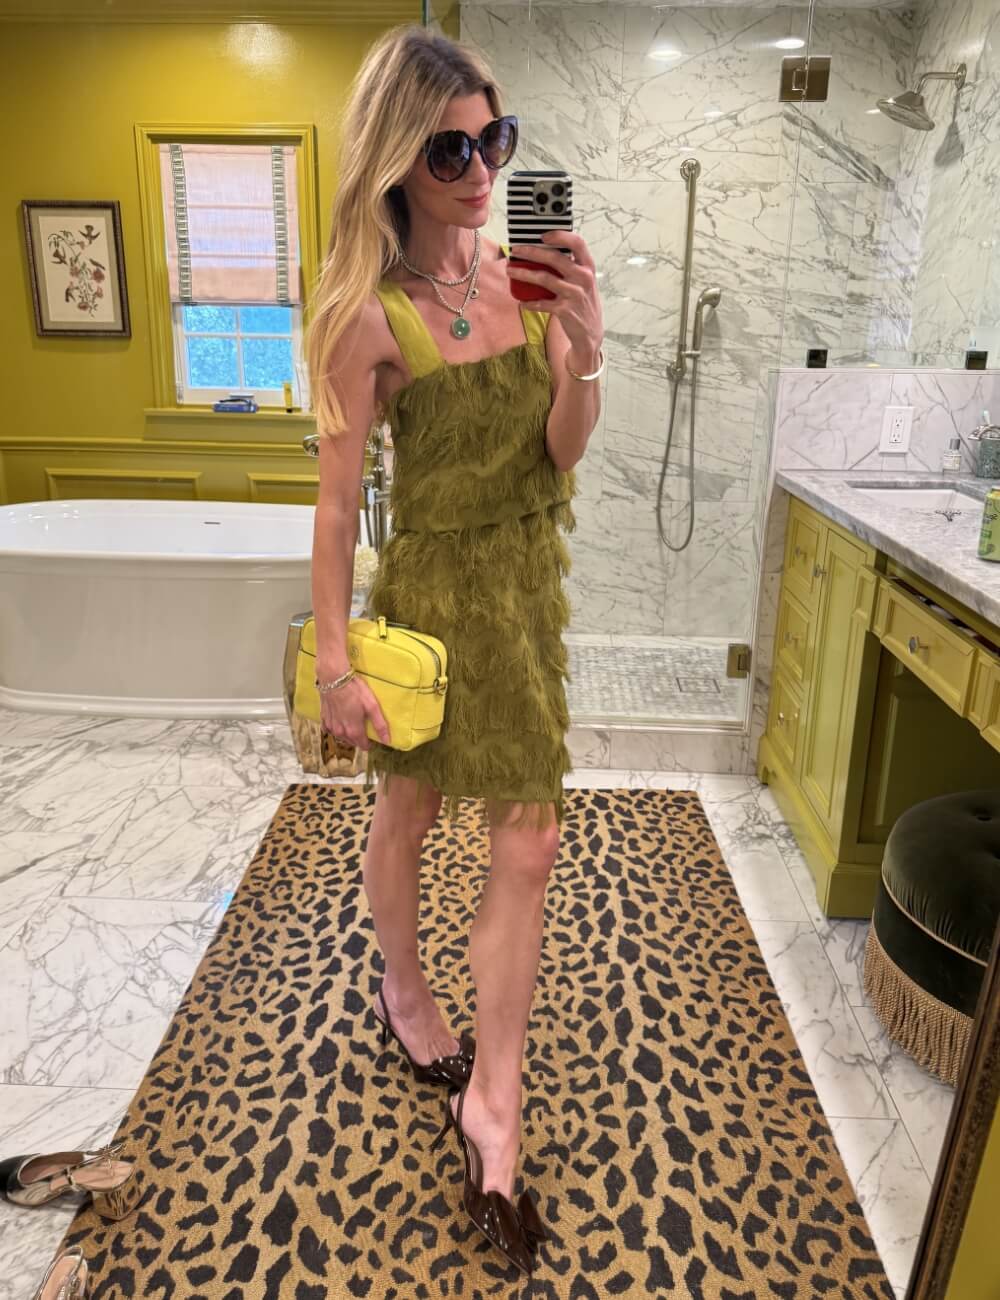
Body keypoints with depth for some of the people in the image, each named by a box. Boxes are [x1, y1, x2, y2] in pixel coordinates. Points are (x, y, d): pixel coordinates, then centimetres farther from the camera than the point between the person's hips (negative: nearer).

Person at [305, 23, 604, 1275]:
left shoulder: (527, 275, -2)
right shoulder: (366, 314, -15)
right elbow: (336, 500, -11)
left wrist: (585, 357, -19)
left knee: (527, 845, 5)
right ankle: (403, 991, 48)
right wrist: (334, 663, -10)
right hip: (433, 588, -4)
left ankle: (492, 1099, 23)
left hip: (528, 580, 5)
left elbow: (562, 454, 0)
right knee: (407, 811, 17)